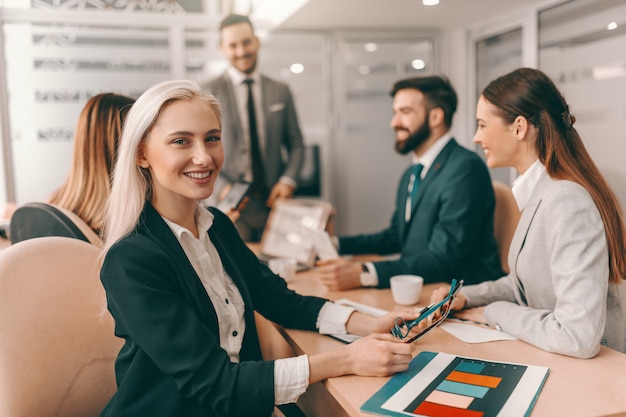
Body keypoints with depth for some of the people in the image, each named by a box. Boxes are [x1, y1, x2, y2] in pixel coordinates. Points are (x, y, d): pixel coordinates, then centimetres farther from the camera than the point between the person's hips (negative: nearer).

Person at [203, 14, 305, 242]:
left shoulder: (280, 91, 10)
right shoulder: (210, 92, 1)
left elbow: (295, 144, 13)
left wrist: (288, 180, -3)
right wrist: (222, 186, -13)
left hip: (274, 199, 3)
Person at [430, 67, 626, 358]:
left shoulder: (567, 203, -24)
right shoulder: (540, 193, 3)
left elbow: (578, 338, -29)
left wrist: (496, 312, -14)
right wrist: (466, 297, -1)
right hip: (547, 359, 7)